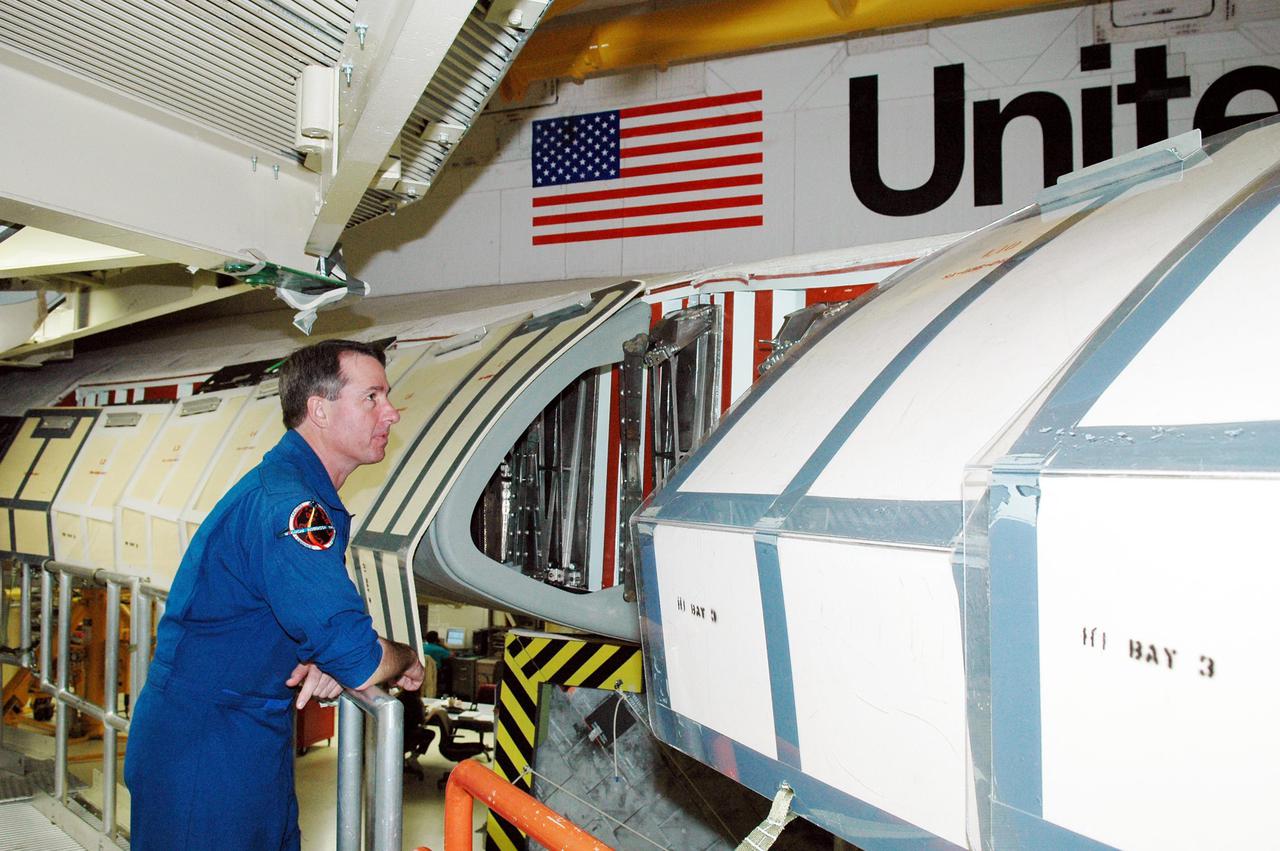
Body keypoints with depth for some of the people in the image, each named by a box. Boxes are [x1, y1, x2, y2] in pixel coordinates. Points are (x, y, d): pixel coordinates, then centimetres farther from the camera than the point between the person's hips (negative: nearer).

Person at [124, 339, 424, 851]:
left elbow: (320, 616, 13)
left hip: (256, 741, 9)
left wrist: (325, 662, -9)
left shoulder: (311, 497, 7)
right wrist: (407, 660, -10)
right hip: (205, 757, -9)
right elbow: (361, 664, -31)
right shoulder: (286, 503, -26)